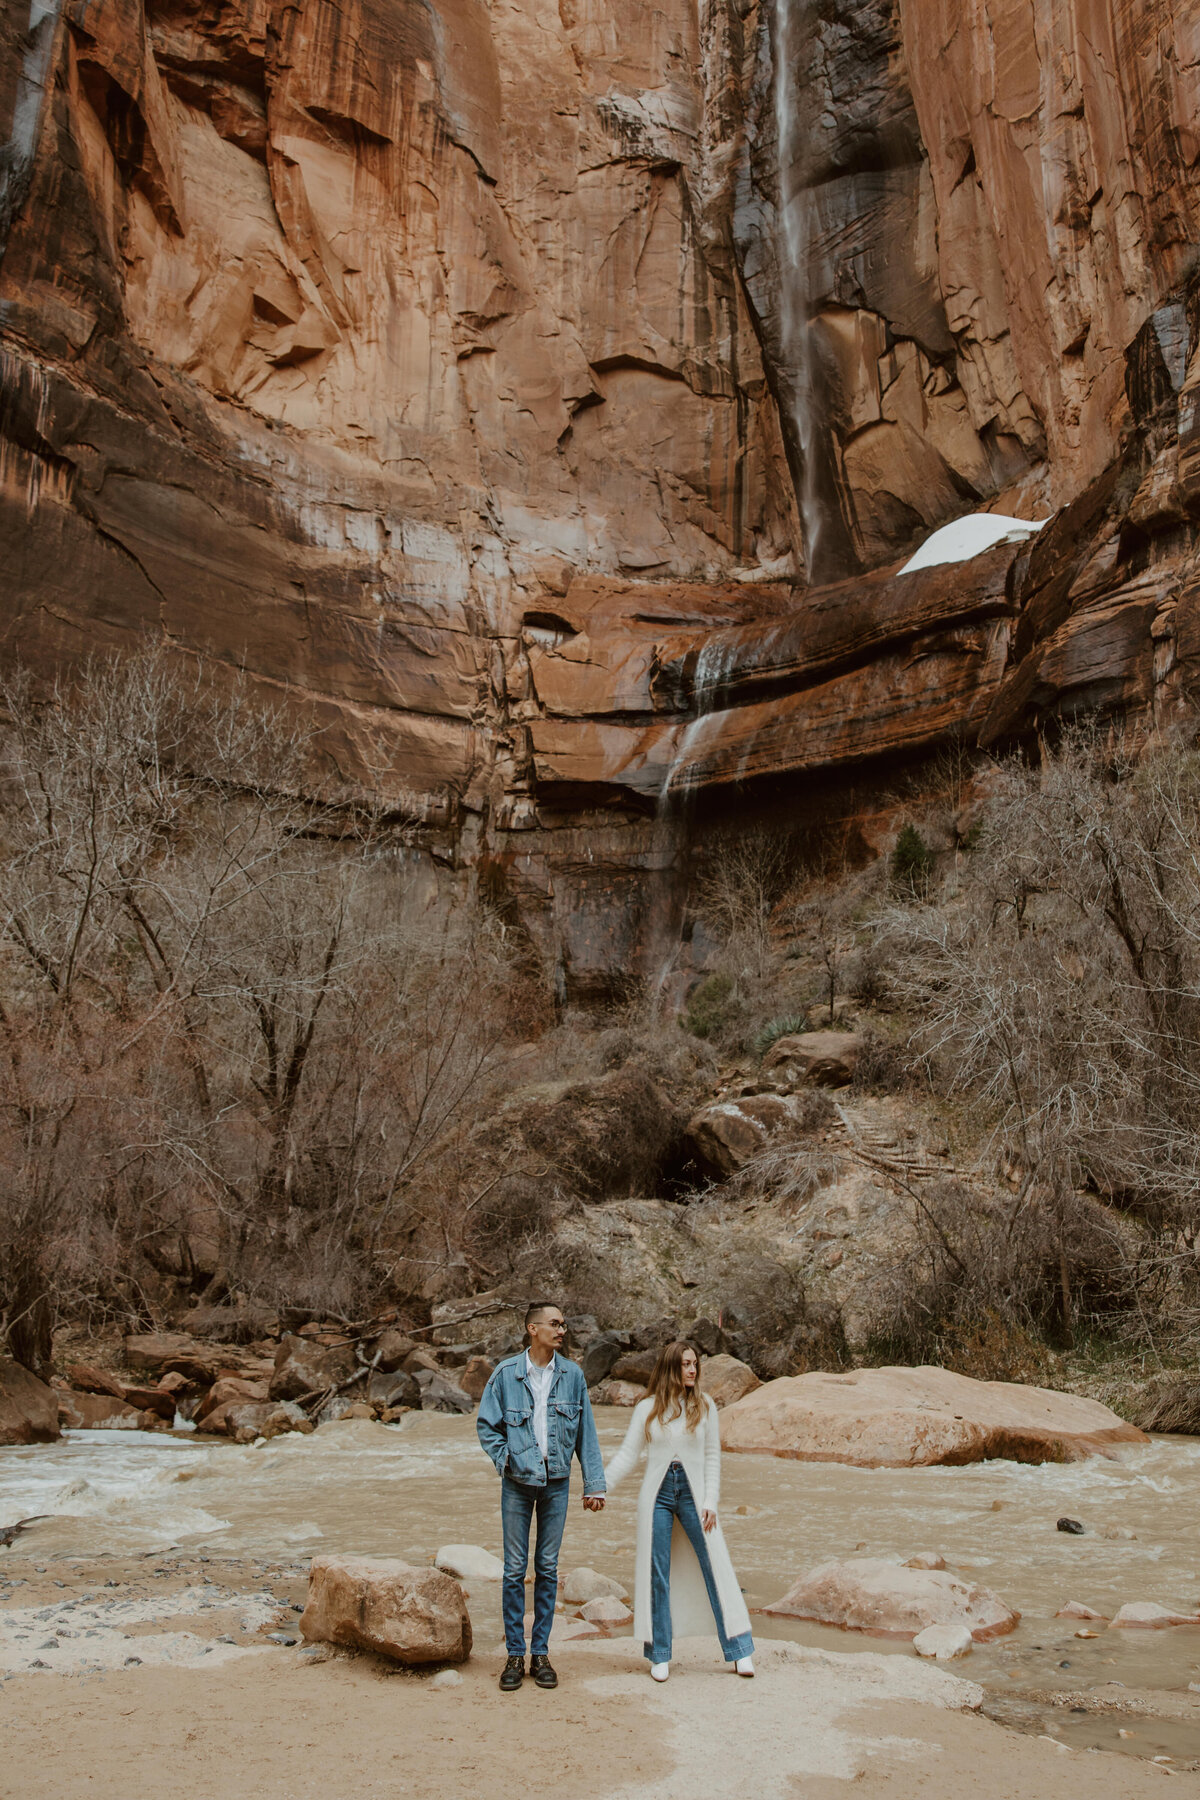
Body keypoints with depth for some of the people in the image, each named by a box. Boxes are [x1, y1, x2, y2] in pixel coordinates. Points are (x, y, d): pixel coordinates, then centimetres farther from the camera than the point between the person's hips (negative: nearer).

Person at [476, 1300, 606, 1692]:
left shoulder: (572, 1375, 0)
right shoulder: (505, 1374, -6)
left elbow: (586, 1432, 4)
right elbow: (486, 1424, 3)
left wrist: (594, 1484, 3)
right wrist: (504, 1459, -9)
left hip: (557, 1482, 2)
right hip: (518, 1482, -2)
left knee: (547, 1568, 8)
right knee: (514, 1569, 3)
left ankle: (540, 1654, 19)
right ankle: (515, 1655, 14)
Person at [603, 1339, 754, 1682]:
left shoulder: (704, 1406, 3)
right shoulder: (647, 1409, 1)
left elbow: (712, 1457, 5)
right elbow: (628, 1455, 3)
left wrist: (710, 1502, -3)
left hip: (692, 1491, 0)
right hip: (657, 1493, 0)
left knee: (716, 1568, 1)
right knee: (657, 1574, 4)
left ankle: (739, 1649, 10)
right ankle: (660, 1656, 16)